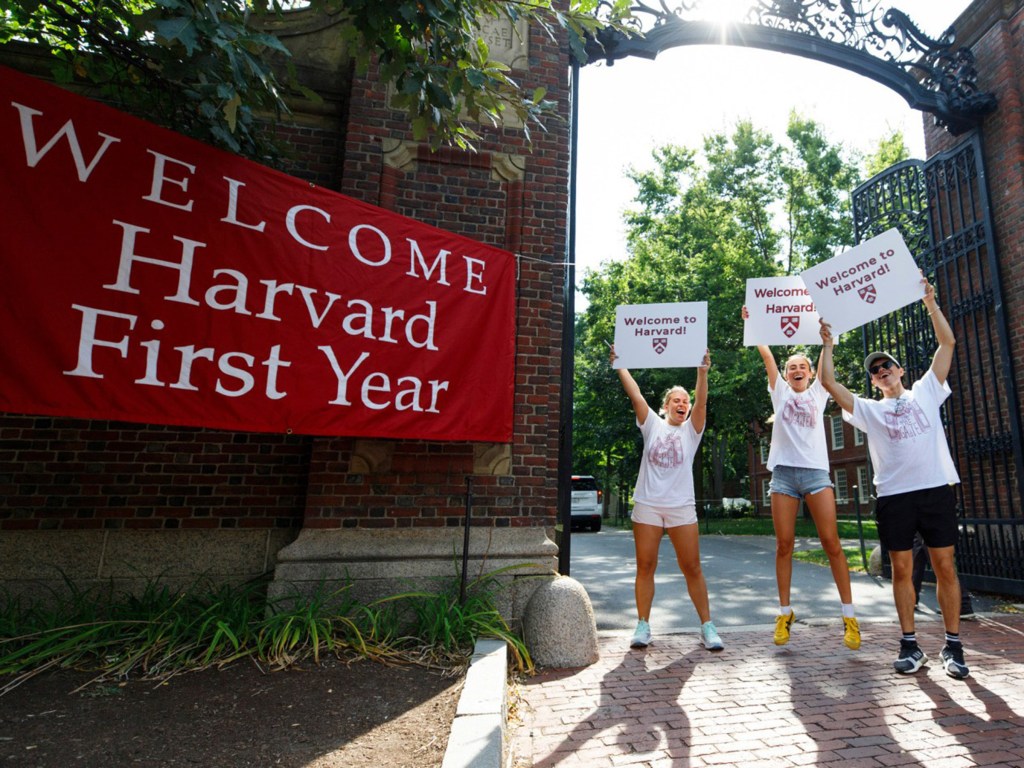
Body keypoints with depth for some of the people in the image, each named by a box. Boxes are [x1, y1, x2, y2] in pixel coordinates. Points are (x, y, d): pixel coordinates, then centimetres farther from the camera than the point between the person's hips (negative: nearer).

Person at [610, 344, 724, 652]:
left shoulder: (691, 430, 6)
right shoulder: (653, 425, 7)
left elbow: (701, 402, -10)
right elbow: (635, 394, -1)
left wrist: (702, 371, -23)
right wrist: (619, 365, -9)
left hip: (681, 507, 0)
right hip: (647, 505, 0)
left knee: (692, 568, 2)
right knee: (645, 566, 4)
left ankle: (707, 626, 14)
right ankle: (643, 625, 14)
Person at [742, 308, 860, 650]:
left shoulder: (818, 393, 15)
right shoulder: (780, 392, 14)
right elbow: (767, 356, 7)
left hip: (816, 471, 0)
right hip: (784, 472, 0)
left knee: (831, 541, -4)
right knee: (784, 544, 1)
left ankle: (849, 613, 8)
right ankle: (785, 612, 10)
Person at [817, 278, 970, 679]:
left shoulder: (926, 392, 14)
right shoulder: (869, 409, 14)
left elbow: (947, 343, 9)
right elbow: (828, 382, 4)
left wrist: (930, 302, 6)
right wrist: (827, 344, 5)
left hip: (937, 488, 0)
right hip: (894, 495, 1)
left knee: (944, 566, 2)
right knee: (902, 569, 3)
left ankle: (953, 645, 13)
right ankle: (910, 644, 11)